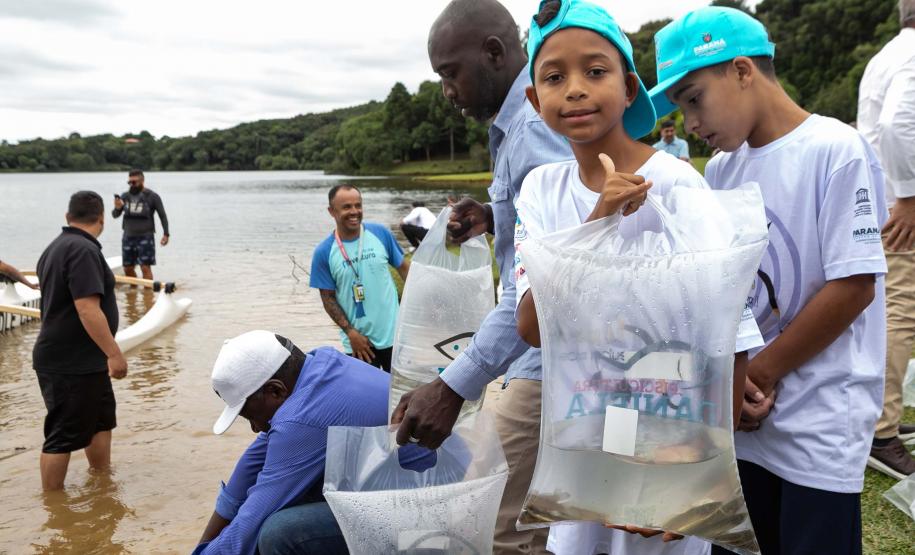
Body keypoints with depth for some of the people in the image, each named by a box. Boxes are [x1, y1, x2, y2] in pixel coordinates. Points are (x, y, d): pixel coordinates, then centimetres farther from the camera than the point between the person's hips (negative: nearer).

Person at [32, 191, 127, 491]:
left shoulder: (56, 247, 12)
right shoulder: (83, 250, -20)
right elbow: (88, 309, -28)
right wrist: (114, 353, -25)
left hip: (83, 359, 10)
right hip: (71, 364, -10)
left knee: (101, 419, 20)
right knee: (65, 433, 0)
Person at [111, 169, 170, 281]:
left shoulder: (152, 196, -4)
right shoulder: (125, 196, 6)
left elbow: (162, 215, -1)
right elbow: (115, 215, 7)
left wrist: (166, 234, -9)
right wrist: (117, 208, -16)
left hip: (145, 237, -5)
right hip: (128, 237, 5)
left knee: (145, 267, -9)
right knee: (128, 268, 9)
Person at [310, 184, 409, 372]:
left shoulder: (380, 233, -4)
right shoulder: (323, 252, -8)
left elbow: (404, 268, 4)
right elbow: (328, 298, -5)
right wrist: (351, 333, -12)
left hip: (394, 333, 1)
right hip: (359, 341, -1)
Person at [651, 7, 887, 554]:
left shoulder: (836, 150, -12)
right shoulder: (720, 169, 6)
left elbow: (853, 286, -16)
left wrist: (757, 375, -10)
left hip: (819, 427, -6)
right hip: (738, 419, 6)